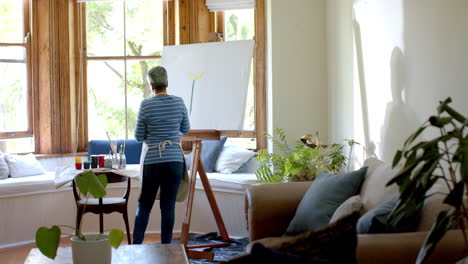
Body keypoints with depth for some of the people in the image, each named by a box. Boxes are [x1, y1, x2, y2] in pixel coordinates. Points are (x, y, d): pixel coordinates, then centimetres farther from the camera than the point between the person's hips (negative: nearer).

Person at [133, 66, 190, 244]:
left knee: (144, 205, 9)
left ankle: (136, 245, 6)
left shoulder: (146, 105, -8)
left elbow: (139, 136, -2)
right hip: (174, 160, 2)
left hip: (152, 161, -2)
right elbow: (185, 130, 12)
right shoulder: (179, 102, -1)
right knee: (168, 206, 6)